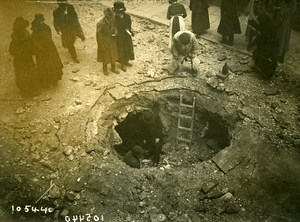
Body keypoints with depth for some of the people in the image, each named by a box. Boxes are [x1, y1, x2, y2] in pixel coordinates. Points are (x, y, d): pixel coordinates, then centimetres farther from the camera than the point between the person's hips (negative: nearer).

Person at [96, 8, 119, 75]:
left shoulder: (112, 20, -13)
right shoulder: (100, 23, -27)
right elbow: (98, 35, -19)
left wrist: (115, 32, -17)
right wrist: (101, 46, -15)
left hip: (112, 41, 5)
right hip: (104, 42, -5)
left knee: (113, 55, 19)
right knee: (105, 56, 14)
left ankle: (113, 68, 41)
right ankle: (105, 69, 37)